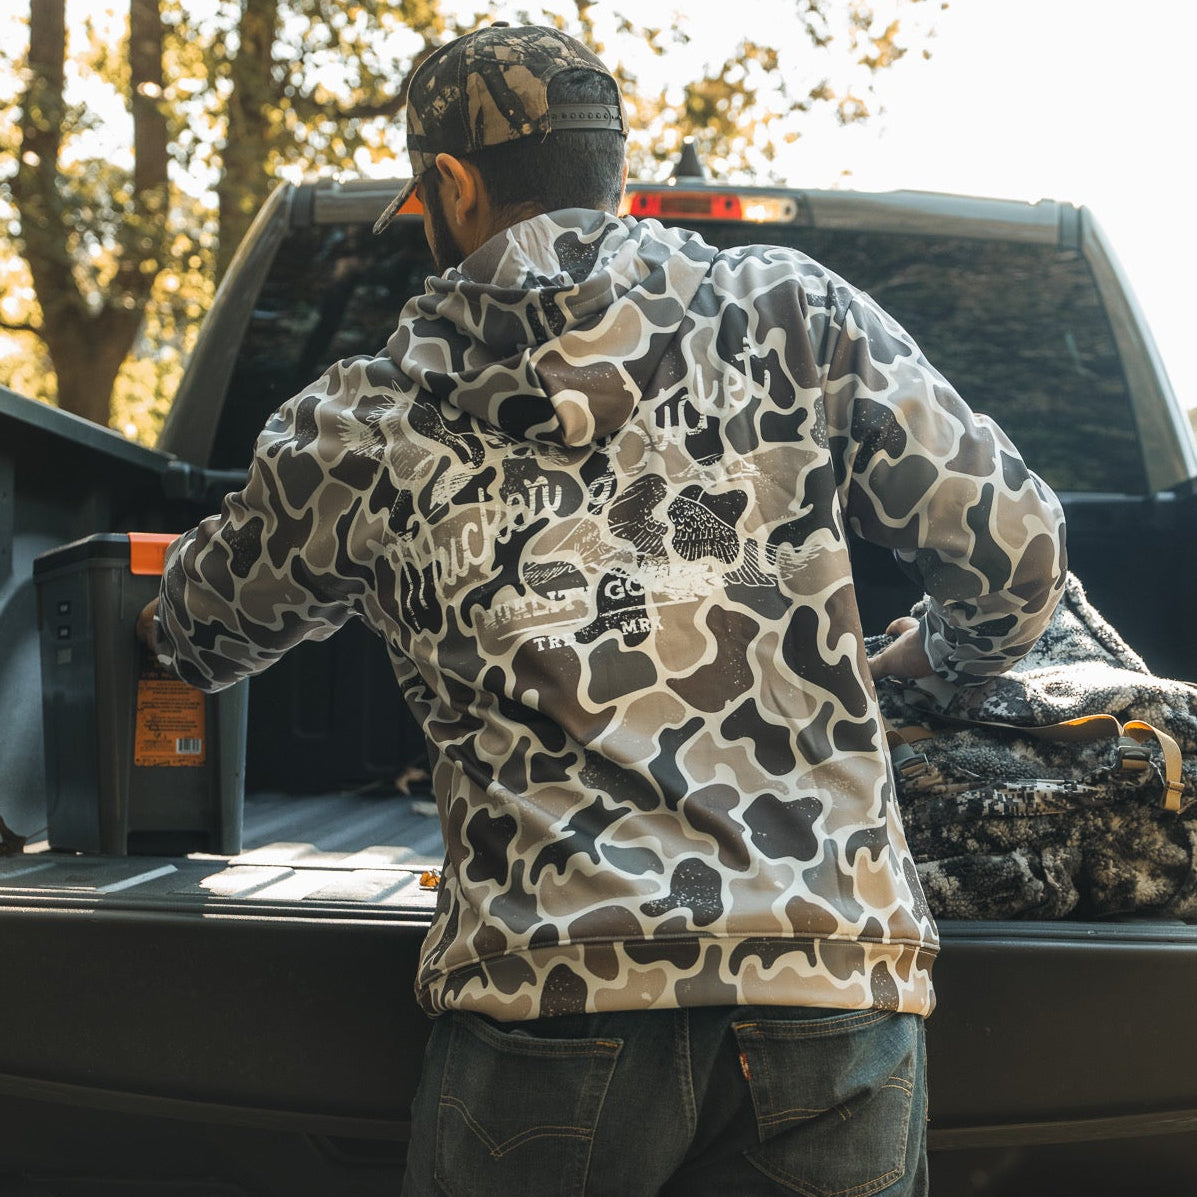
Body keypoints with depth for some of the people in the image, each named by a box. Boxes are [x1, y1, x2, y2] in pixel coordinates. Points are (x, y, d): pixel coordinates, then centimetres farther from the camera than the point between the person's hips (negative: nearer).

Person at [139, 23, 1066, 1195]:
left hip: (547, 982, -1)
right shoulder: (796, 313, 9)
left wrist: (171, 624, 54)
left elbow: (203, 627, 28)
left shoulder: (363, 424, 10)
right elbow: (1014, 553, 9)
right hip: (838, 967, 1)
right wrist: (938, 652, 33)